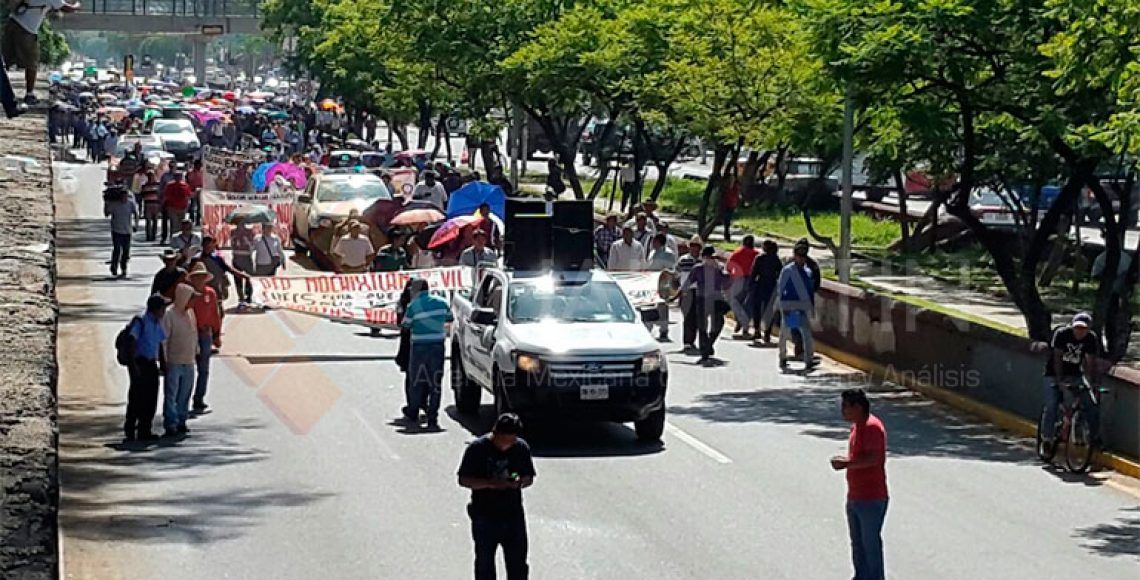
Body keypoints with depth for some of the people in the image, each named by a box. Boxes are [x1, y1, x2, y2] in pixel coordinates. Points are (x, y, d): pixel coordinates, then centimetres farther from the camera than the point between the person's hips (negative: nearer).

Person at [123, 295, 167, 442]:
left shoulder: (158, 324, 12)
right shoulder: (141, 322, -12)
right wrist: (133, 364, -24)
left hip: (151, 364, 7)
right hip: (139, 363, -7)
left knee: (151, 398, 6)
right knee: (137, 397, -5)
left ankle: (144, 430, 13)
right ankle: (130, 429, 5)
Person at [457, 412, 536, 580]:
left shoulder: (521, 448, -2)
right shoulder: (477, 448, -12)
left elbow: (529, 477, 8)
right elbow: (463, 479, -10)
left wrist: (521, 482, -16)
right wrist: (490, 483, -25)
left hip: (514, 516, 2)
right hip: (485, 517, -2)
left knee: (518, 563, 8)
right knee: (484, 563, 11)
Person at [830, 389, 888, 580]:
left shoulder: (872, 427, -18)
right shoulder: (857, 426, 13)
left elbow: (873, 458, -26)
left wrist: (846, 463, -19)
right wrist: (844, 460, 3)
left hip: (871, 499, -10)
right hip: (854, 497, 10)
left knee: (871, 543, -1)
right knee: (857, 542, 17)